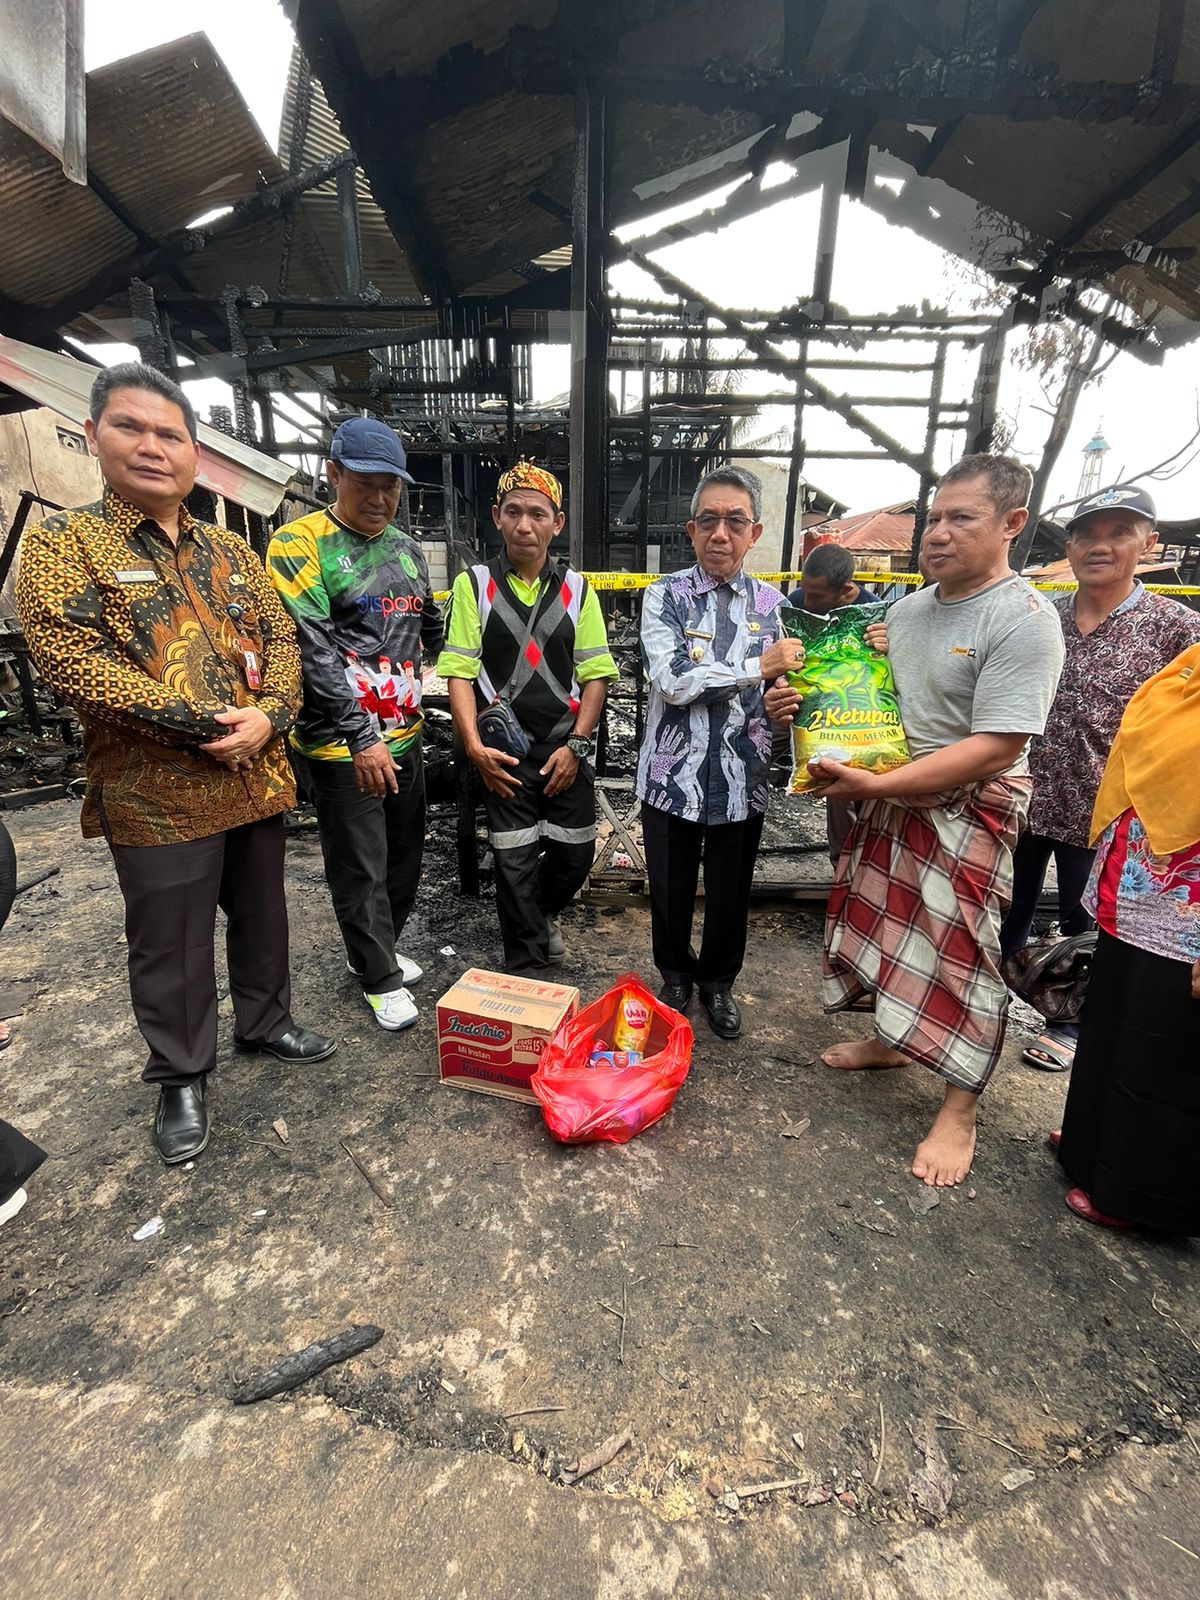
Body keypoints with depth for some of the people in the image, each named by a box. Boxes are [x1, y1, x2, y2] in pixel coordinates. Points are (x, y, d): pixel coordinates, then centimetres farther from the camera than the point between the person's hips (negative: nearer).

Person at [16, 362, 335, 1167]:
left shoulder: (233, 551, 11)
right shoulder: (61, 545, -3)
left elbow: (281, 639, 6)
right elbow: (73, 663, -15)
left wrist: (267, 718, -13)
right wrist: (207, 727, -20)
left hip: (259, 781, 5)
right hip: (155, 796, -4)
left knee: (262, 916, 19)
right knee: (172, 946, 9)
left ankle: (266, 1021, 41)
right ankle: (181, 1077, 30)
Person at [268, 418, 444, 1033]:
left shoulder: (407, 547, 11)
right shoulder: (301, 544, -10)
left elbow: (431, 628, 23)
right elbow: (314, 652, -19)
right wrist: (361, 737, -23)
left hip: (403, 735, 7)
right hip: (340, 746, -7)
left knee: (405, 856, 17)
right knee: (361, 870, 6)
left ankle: (372, 949, 40)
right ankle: (380, 977, 26)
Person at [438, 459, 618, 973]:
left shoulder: (577, 589, 5)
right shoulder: (473, 585, 0)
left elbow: (596, 675, 3)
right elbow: (459, 673, -4)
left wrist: (576, 745, -7)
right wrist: (474, 746, -15)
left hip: (565, 748, 2)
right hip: (505, 752, -2)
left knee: (575, 853, 10)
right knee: (515, 861, 4)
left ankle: (543, 913, 43)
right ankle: (528, 966, 23)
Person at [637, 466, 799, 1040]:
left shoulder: (770, 602, 4)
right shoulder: (665, 596, -5)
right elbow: (670, 680, -19)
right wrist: (759, 667, -18)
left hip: (742, 779, 2)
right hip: (673, 775, -2)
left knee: (731, 893, 15)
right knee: (670, 890, 13)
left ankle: (718, 981, 40)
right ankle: (675, 975, 40)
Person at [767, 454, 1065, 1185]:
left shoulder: (1024, 621, -17)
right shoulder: (907, 609, 7)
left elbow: (996, 747, -24)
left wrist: (877, 785, -29)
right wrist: (802, 706, -3)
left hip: (968, 812, -7)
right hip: (891, 799, 7)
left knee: (957, 952, 0)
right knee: (888, 925, 17)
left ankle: (959, 1112, 19)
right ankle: (893, 1039, 41)